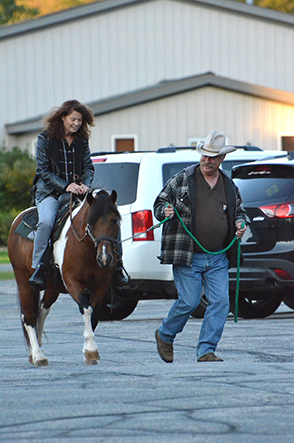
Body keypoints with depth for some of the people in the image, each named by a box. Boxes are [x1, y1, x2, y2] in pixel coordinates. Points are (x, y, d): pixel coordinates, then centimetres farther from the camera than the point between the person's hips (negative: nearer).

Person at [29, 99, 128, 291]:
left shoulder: (82, 141, 10)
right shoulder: (46, 139, -2)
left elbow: (89, 168, 10)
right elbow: (43, 171, -6)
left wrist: (85, 184, -13)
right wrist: (65, 186, -19)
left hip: (78, 192, 4)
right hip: (50, 192, -4)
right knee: (46, 221, -35)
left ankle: (116, 264, -6)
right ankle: (39, 268, -27)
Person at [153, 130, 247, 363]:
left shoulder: (230, 186, 11)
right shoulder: (182, 180, 0)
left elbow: (240, 210, 25)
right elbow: (159, 203, 7)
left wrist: (241, 222, 3)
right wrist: (165, 211, -16)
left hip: (218, 258, 4)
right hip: (188, 257, -4)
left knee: (220, 303, -6)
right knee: (189, 302, -6)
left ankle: (206, 350, 1)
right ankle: (164, 336, 19)